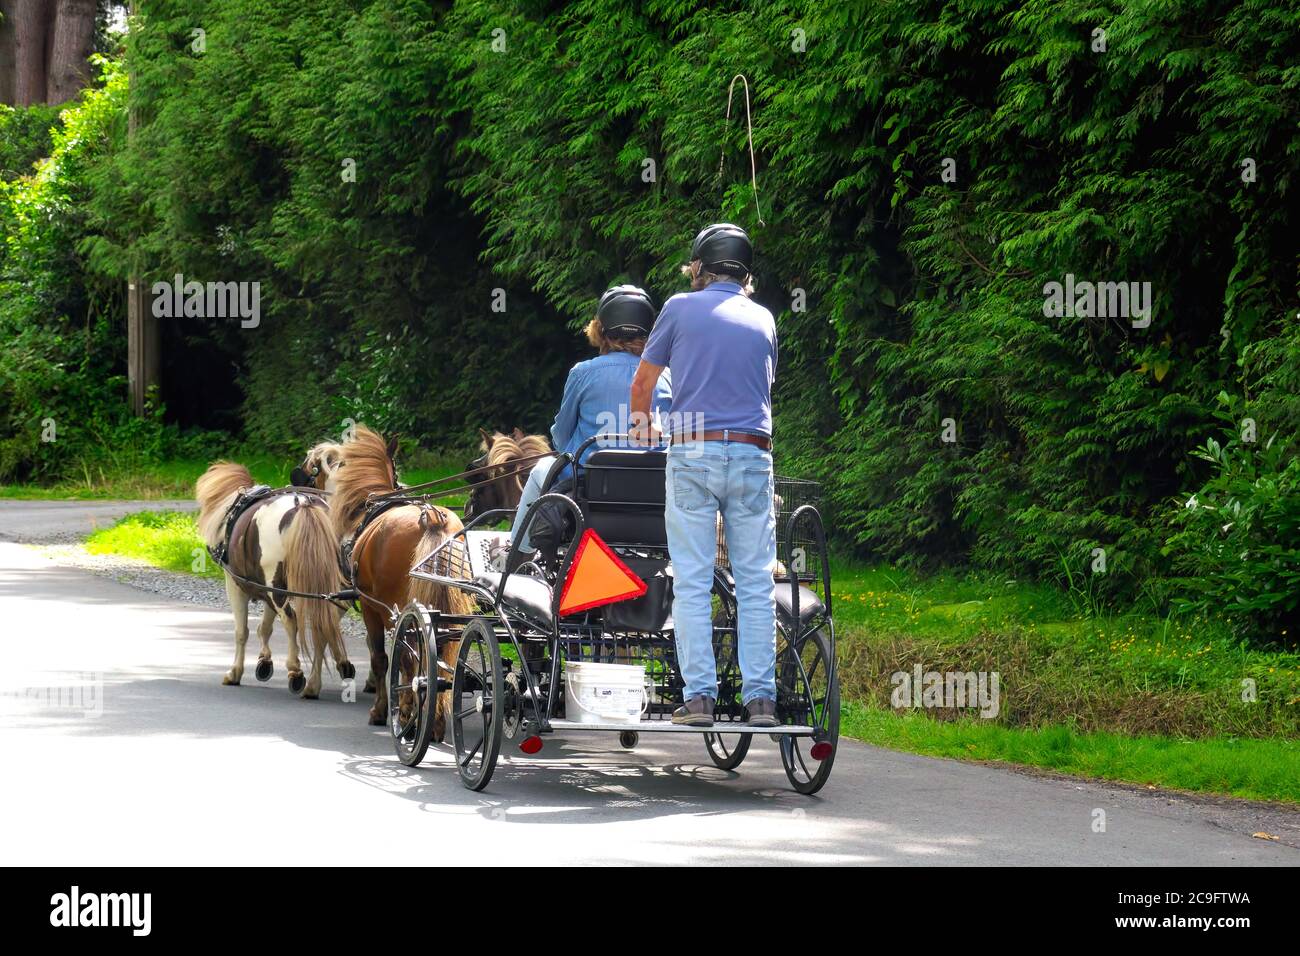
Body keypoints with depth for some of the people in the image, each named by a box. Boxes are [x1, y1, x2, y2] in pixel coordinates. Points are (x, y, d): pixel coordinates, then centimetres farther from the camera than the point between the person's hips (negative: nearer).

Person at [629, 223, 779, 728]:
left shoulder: (680, 309, 6)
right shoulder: (763, 320, 14)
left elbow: (641, 387, 14)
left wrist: (642, 438, 32)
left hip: (692, 454, -2)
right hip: (753, 457, 2)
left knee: (692, 583, -1)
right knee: (756, 583, 3)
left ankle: (698, 696, -5)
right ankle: (760, 698, -1)